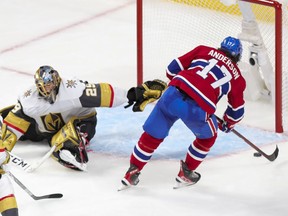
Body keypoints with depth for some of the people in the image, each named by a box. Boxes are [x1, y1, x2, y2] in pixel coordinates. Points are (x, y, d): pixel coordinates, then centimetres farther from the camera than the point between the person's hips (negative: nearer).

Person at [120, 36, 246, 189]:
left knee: (152, 134, 20)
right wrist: (228, 124, 49)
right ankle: (186, 174, 33)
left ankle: (132, 173, 25)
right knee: (208, 136, 29)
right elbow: (237, 110, 28)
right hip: (197, 109, -2)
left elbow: (173, 68, 20)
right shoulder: (237, 77, 21)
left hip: (172, 95, 2)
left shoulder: (204, 50, 23)